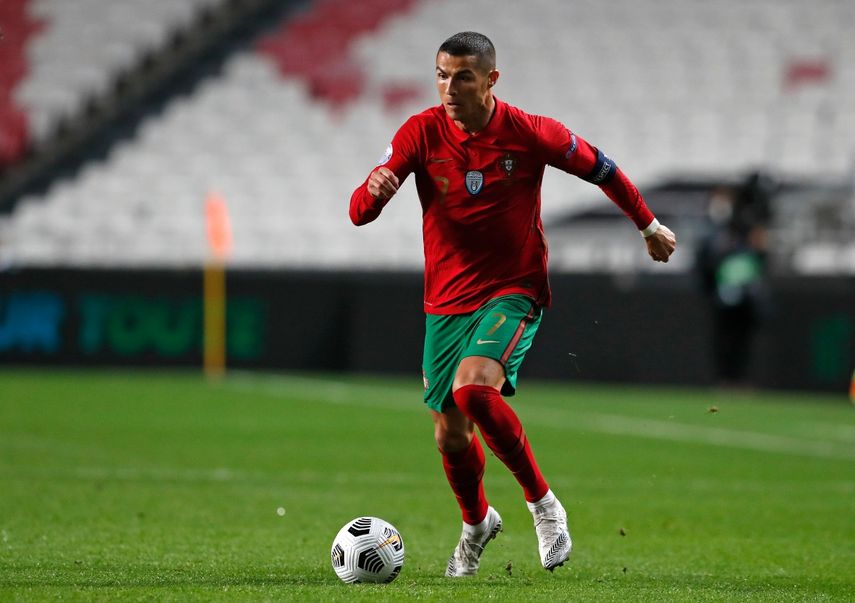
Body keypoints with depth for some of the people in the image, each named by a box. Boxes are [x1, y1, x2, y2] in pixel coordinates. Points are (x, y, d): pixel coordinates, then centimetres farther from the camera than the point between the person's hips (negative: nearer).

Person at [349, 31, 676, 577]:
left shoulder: (530, 133, -12)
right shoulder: (421, 133, -8)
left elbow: (601, 169, 6)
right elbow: (360, 213, -13)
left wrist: (650, 225, 18)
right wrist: (373, 190, -38)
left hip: (514, 292, -4)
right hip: (446, 300, 4)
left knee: (473, 387, -31)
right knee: (450, 435, 9)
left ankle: (543, 503, -13)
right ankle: (477, 523, 40)